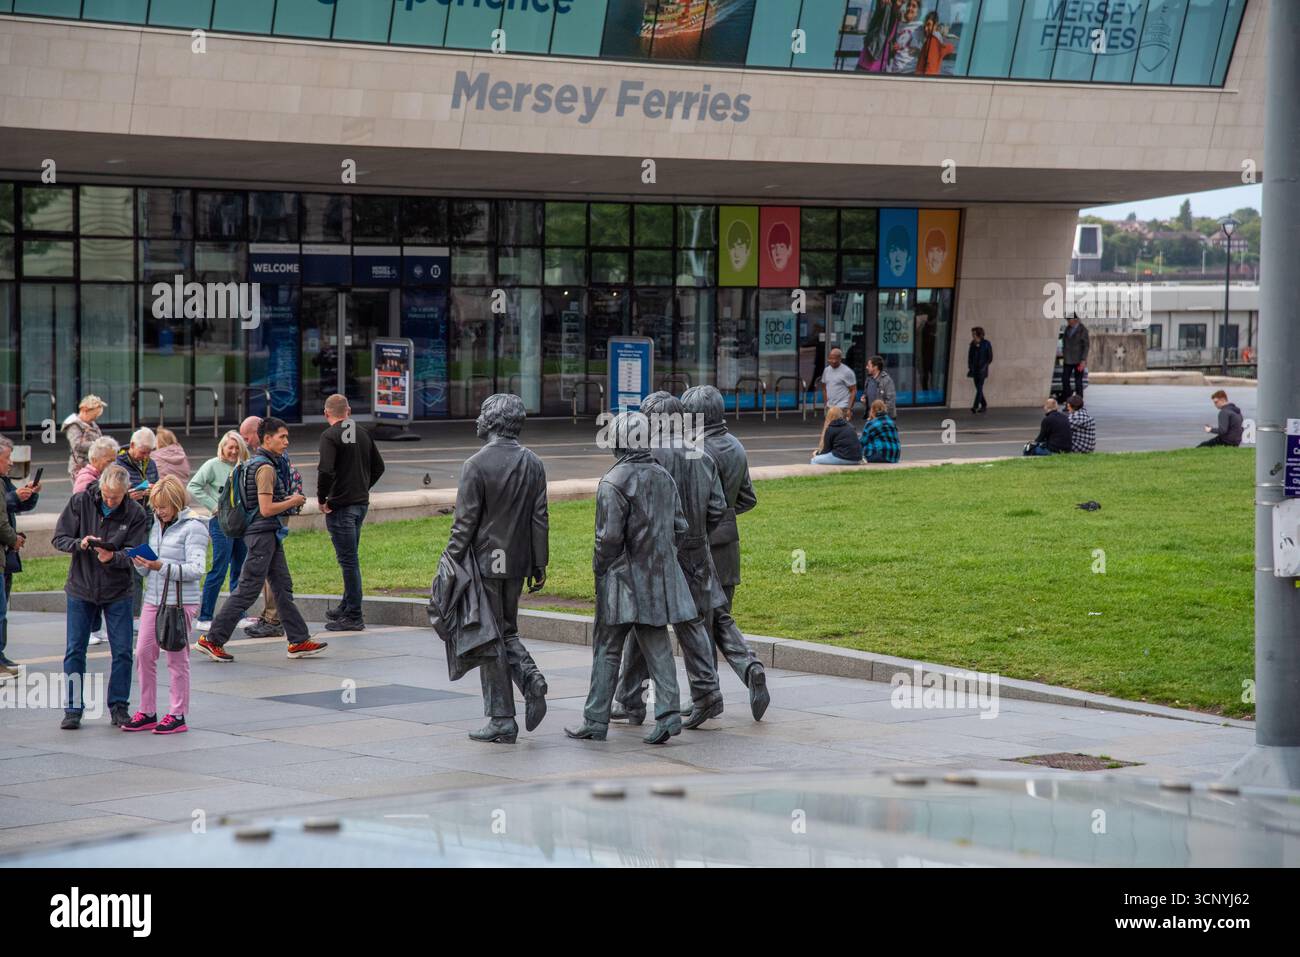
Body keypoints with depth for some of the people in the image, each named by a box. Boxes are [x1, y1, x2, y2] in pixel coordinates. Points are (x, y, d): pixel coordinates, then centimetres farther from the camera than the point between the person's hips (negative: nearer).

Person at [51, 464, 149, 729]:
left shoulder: (136, 513, -9)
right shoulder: (80, 502, -8)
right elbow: (59, 538, -5)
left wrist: (113, 557, -33)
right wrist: (80, 544, -25)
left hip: (118, 592, 0)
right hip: (81, 588, 0)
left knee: (122, 652, 2)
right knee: (75, 651, 2)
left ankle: (119, 706, 16)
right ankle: (73, 709, 10)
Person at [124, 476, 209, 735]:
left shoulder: (193, 527, -7)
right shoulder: (155, 526, 13)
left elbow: (196, 569, -16)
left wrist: (161, 566, -24)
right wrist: (140, 563, -5)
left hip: (181, 602, -6)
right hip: (153, 599, 6)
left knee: (177, 658, 0)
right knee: (143, 653, 3)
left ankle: (177, 715, 8)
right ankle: (147, 713, 13)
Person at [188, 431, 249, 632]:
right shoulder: (213, 465, -4)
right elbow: (193, 487, -9)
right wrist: (213, 506, -11)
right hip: (221, 522, -6)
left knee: (239, 570, 10)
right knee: (219, 570, -7)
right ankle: (204, 618, -3)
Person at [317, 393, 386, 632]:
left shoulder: (330, 436, -13)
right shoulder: (363, 434, 10)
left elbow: (326, 470, -23)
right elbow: (378, 467, 16)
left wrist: (322, 499, -11)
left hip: (340, 505, -7)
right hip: (361, 503, 7)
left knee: (348, 559, -5)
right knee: (350, 557, 19)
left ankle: (353, 616, -3)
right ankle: (347, 607, 29)